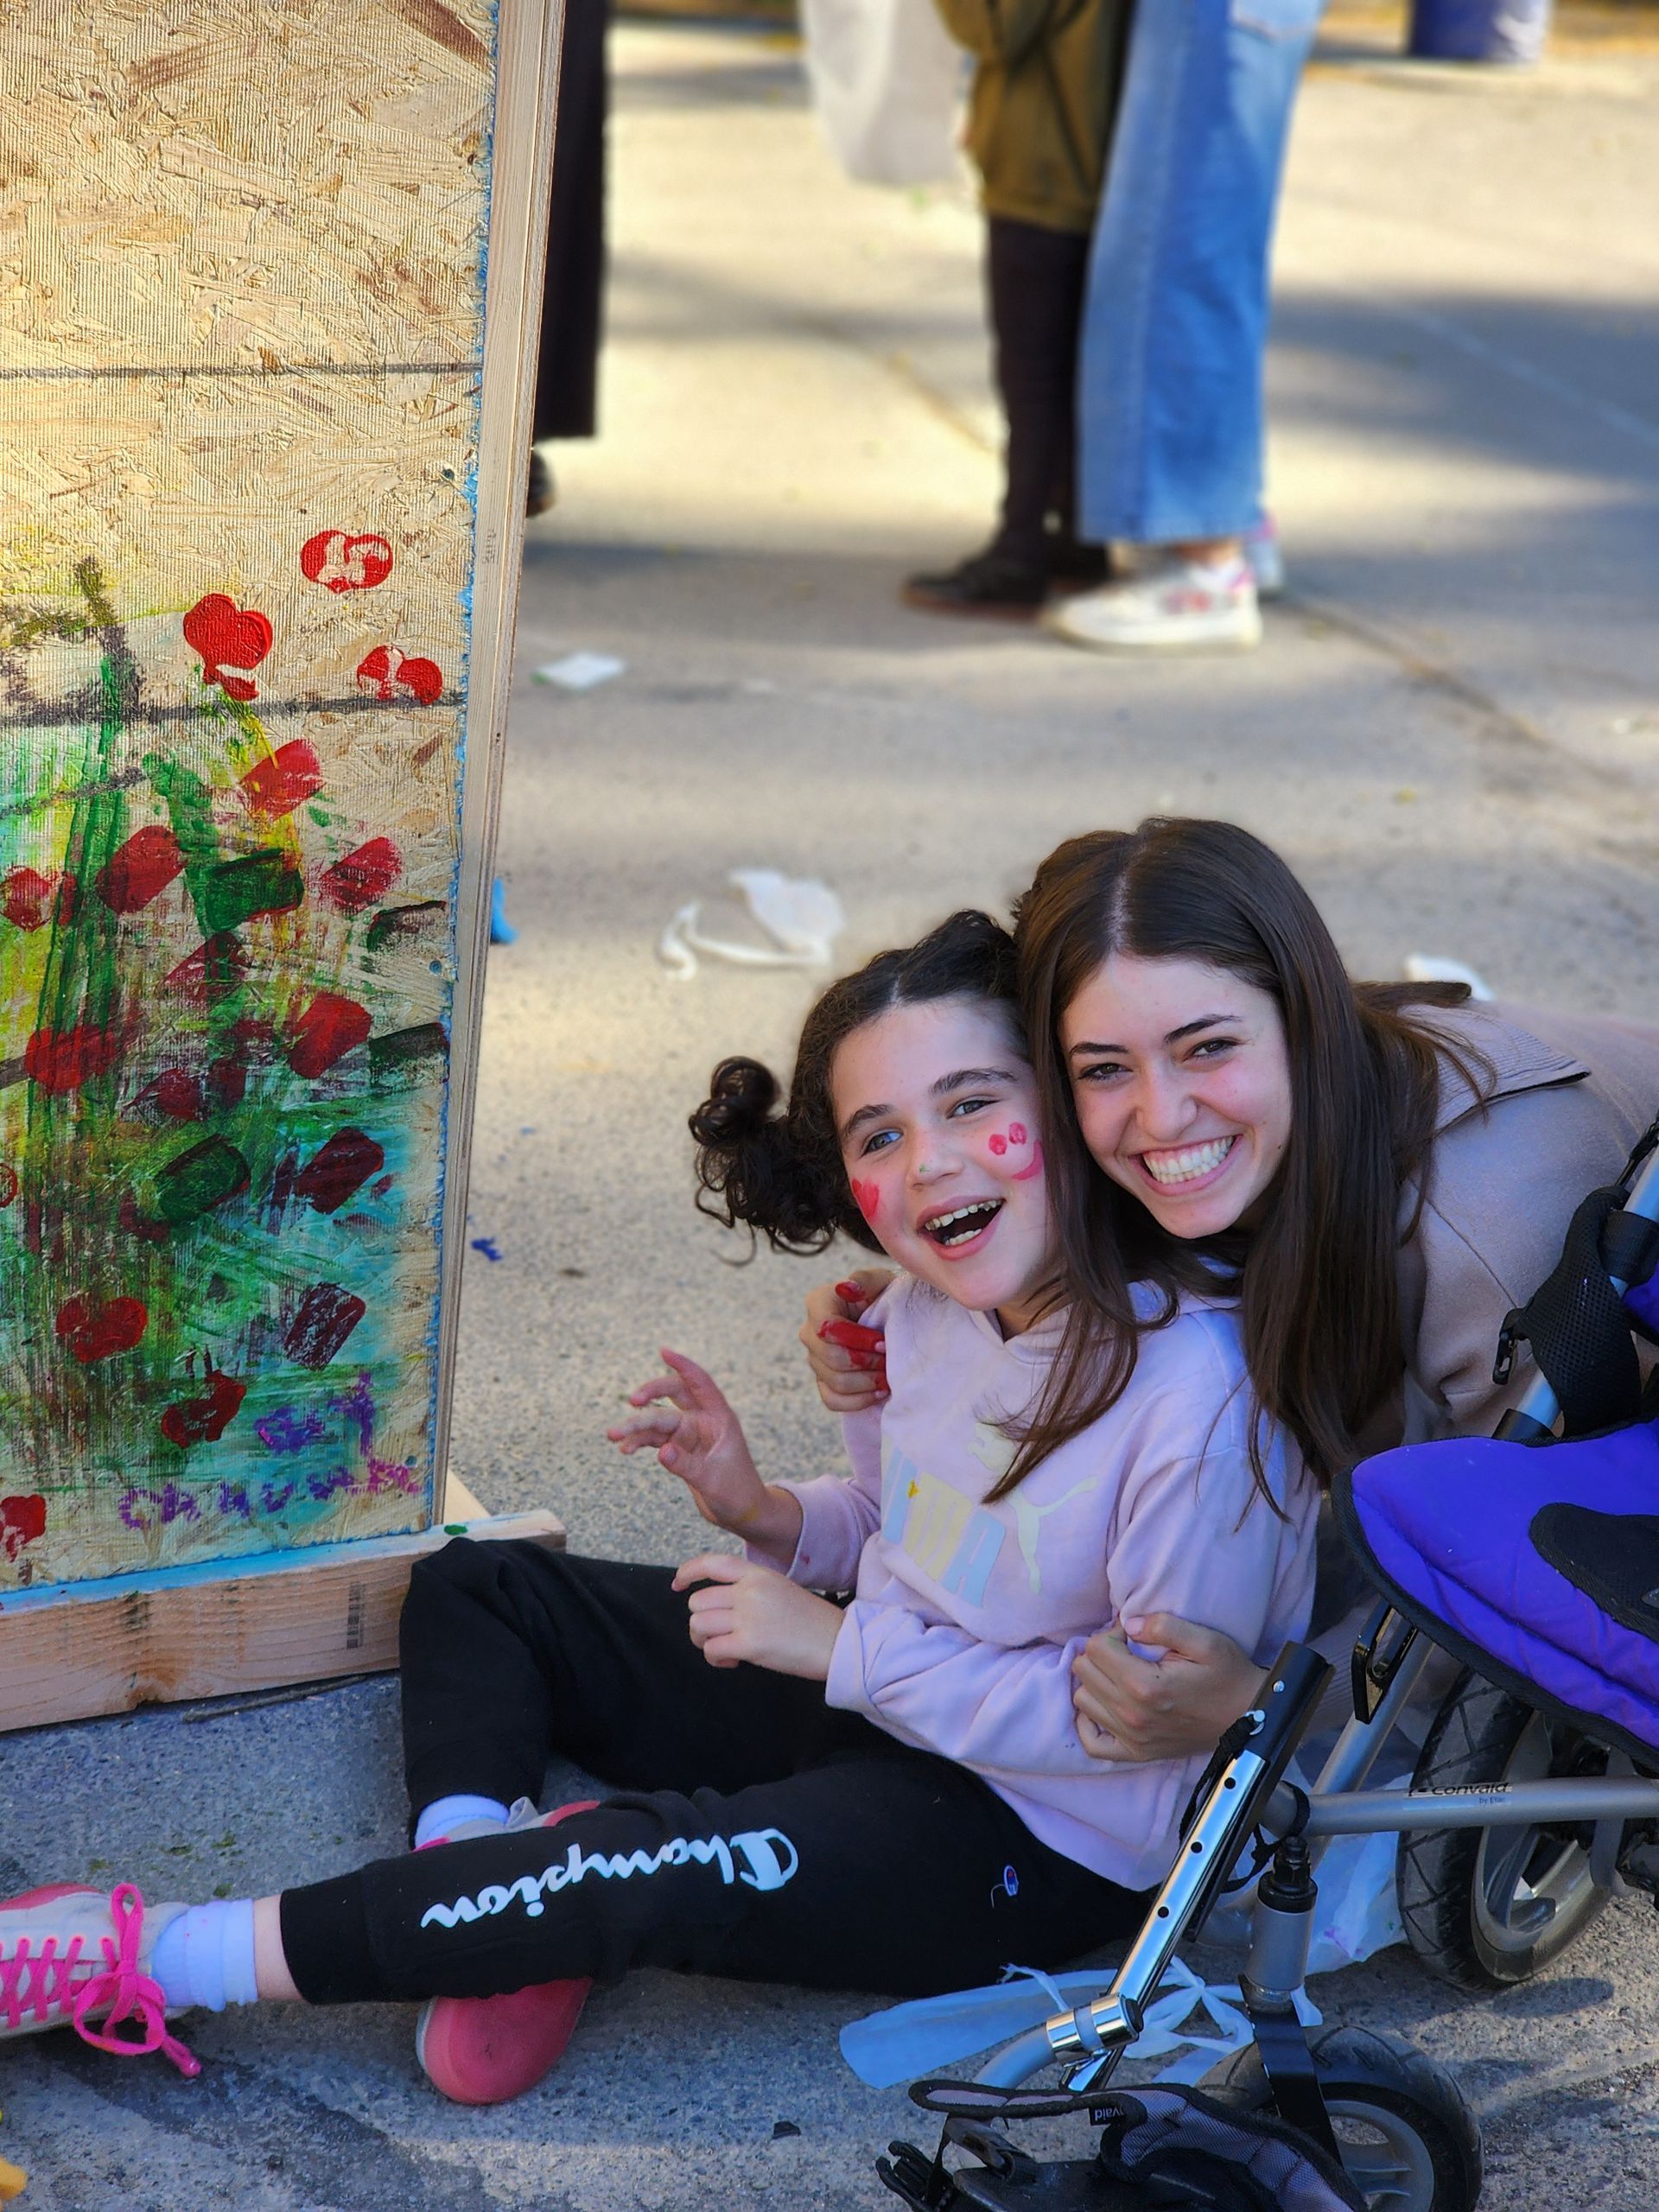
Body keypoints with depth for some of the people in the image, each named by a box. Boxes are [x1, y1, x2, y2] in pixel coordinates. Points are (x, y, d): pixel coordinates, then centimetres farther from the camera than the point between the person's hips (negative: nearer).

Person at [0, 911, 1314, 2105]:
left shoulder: (1197, 1389, -29)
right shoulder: (936, 1303, -2)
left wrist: (846, 1644, -23)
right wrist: (769, 1517, -8)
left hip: (1045, 1845, -9)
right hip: (877, 1704, 9)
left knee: (664, 1871, -32)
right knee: (475, 1589, 10)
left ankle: (157, 1961, -22)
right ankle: (492, 1908, -17)